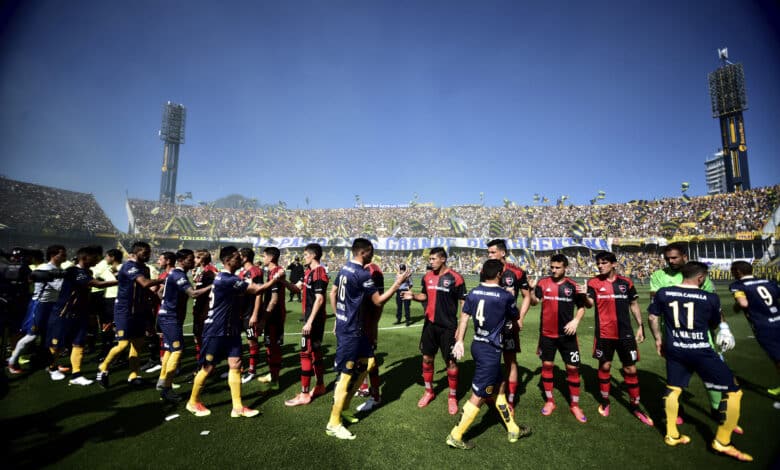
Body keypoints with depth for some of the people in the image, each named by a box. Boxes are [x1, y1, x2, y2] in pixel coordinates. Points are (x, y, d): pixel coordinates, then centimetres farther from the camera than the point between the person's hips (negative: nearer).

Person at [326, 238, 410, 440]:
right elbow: (378, 301, -16)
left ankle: (342, 408, 31)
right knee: (347, 374, 1)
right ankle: (333, 423, 14)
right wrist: (398, 283, -10)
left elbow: (332, 293, 16)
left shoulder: (345, 268, 8)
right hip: (351, 329, -10)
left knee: (364, 363, 19)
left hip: (344, 325, 10)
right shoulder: (362, 274, -20)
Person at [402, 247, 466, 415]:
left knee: (451, 361, 5)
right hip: (430, 324, 5)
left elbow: (463, 303, -10)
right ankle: (429, 391, 33)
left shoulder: (455, 278, -13)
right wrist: (413, 296, -5)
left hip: (448, 326, -5)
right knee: (427, 358, 13)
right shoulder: (427, 277, 3)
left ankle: (452, 397, 25)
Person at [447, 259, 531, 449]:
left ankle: (513, 430, 37)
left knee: (498, 387, 22)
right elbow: (516, 318, 6)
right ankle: (455, 436, 13)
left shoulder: (473, 293, 0)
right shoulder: (505, 296, -13)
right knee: (478, 396, 4)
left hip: (477, 345, 7)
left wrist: (459, 341, 12)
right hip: (491, 350, -7)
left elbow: (464, 318, 3)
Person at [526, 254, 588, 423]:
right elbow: (534, 302, -10)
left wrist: (576, 321, -11)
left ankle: (574, 405, 24)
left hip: (567, 334, 0)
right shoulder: (543, 283, -3)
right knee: (547, 365, 10)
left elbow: (581, 307, 6)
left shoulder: (572, 286, -3)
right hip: (547, 333, 0)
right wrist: (532, 289, -29)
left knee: (573, 368, 5)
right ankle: (549, 401, 27)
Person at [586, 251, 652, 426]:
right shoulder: (594, 282, -5)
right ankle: (605, 401, 27)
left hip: (625, 333, 2)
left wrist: (640, 326, 8)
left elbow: (634, 304, 11)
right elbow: (590, 303, -18)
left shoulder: (626, 282, 2)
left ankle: (635, 405, 26)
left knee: (630, 369, 8)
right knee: (605, 366, 10)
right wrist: (584, 296, -40)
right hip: (604, 333, -2)